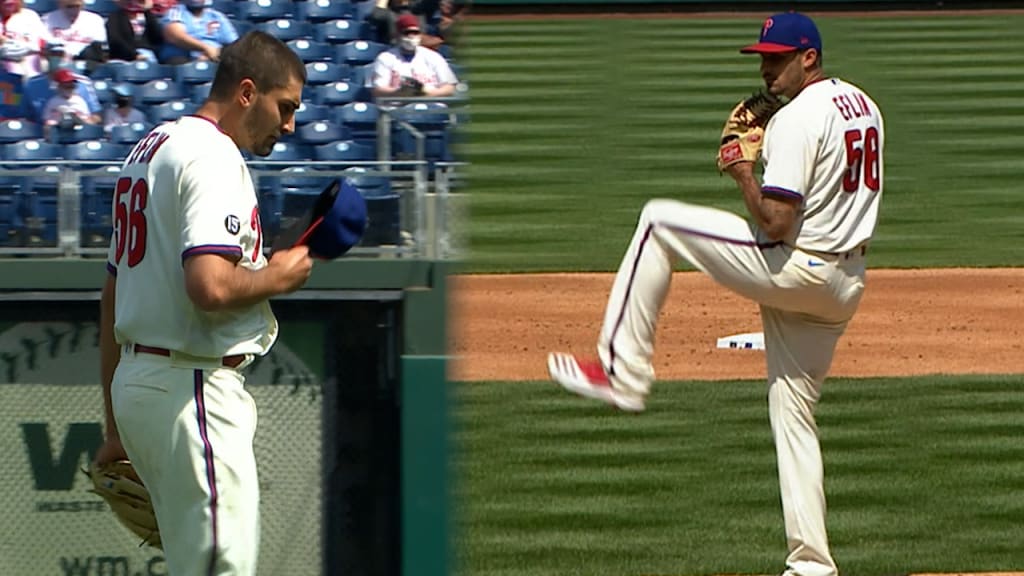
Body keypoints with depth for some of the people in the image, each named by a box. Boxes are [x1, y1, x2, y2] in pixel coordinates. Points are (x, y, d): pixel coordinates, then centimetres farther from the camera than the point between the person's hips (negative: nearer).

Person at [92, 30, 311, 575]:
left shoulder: (148, 149, 18)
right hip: (194, 388, -10)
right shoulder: (213, 157, -13)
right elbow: (209, 287, -28)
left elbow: (113, 296, 23)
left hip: (134, 383, 10)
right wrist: (277, 276, -8)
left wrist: (115, 426, 26)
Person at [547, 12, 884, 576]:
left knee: (658, 221, 3)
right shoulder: (862, 104, 12)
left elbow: (777, 222, -24)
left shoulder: (797, 118, -17)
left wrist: (743, 173, -7)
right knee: (793, 414, 14)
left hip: (794, 269, -9)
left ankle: (622, 371, 4)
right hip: (846, 283, 9)